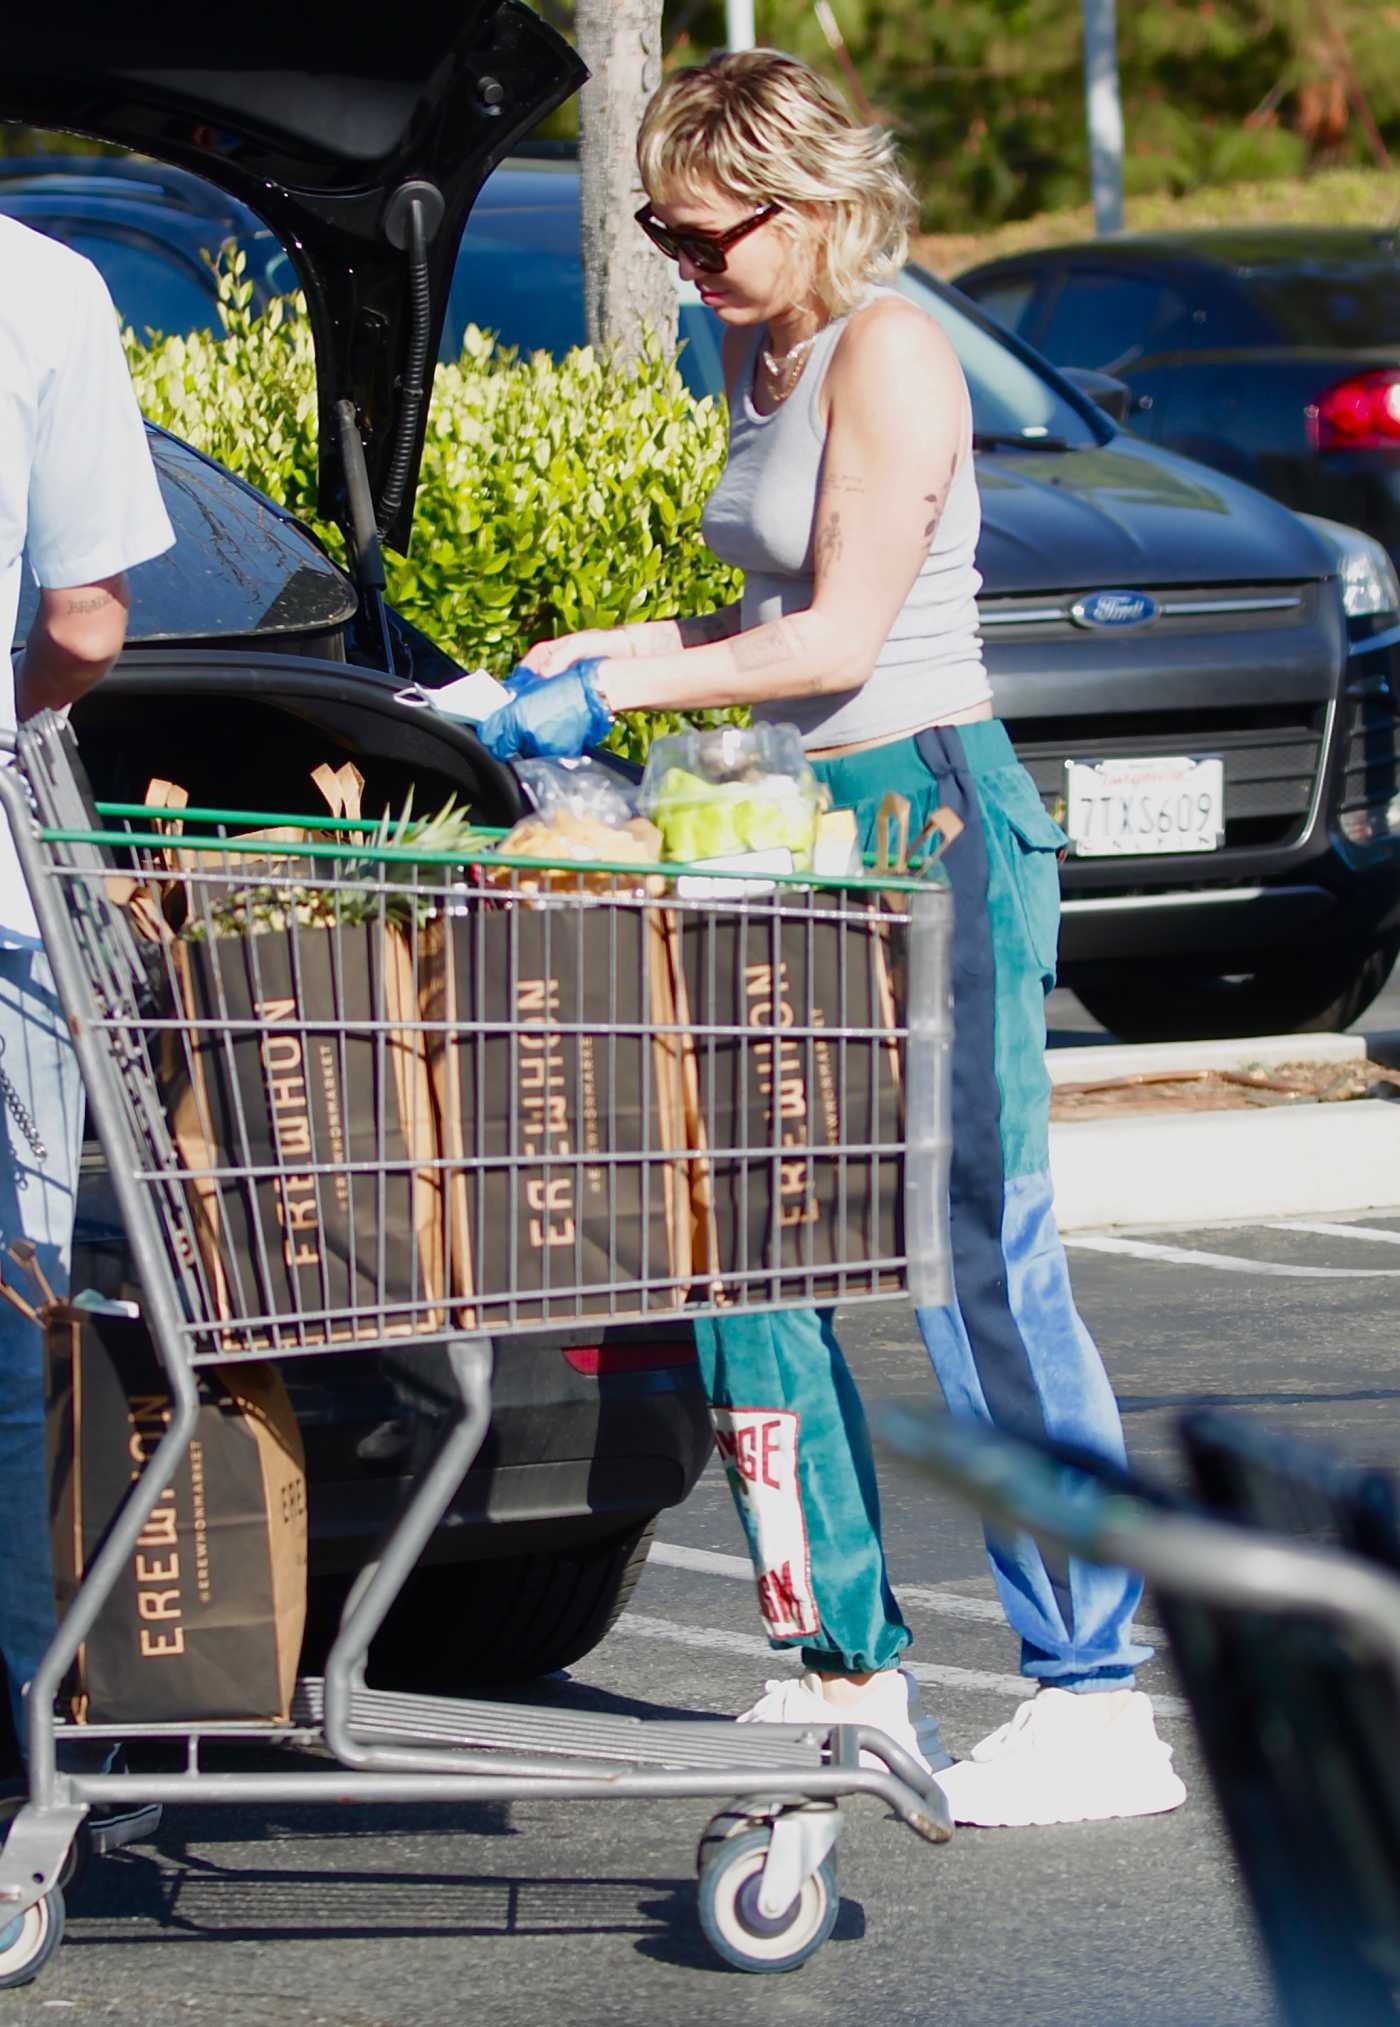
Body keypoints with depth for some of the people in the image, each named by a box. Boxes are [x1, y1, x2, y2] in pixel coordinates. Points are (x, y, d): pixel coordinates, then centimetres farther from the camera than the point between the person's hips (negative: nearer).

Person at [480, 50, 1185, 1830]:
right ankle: (850, 1665, 14)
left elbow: (841, 638, -16)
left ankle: (1096, 1699, -6)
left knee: (981, 1266, -9)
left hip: (932, 817, -9)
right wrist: (631, 658, 9)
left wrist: (622, 691, -16)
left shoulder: (888, 353, -11)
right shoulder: (759, 356, 16)